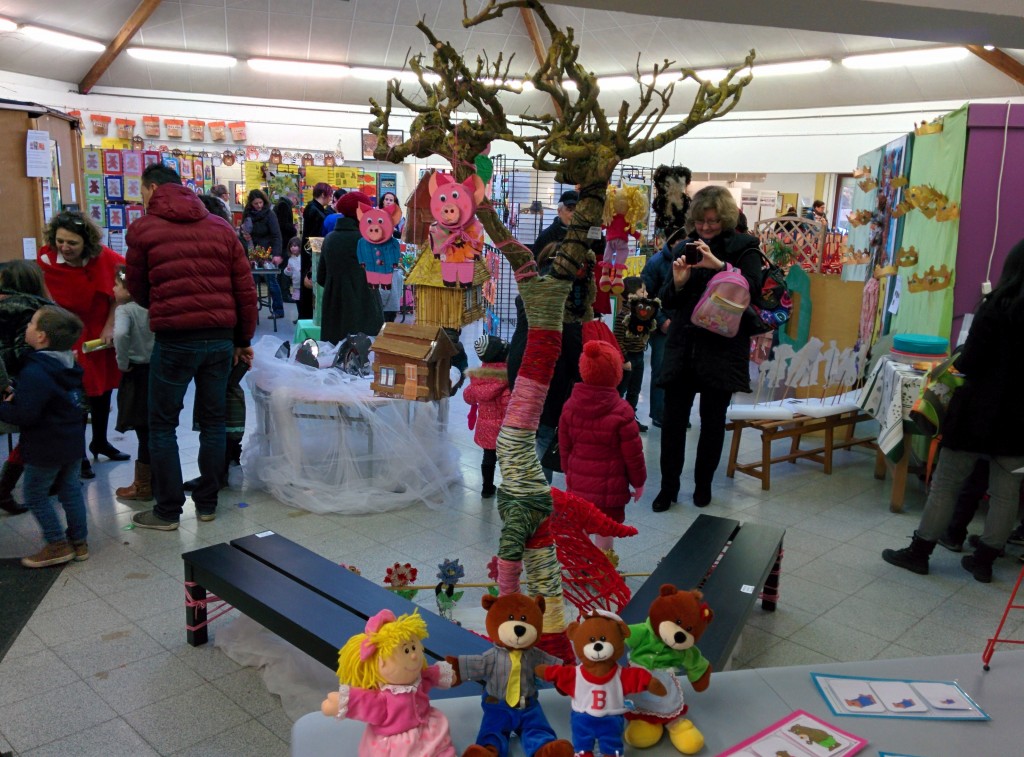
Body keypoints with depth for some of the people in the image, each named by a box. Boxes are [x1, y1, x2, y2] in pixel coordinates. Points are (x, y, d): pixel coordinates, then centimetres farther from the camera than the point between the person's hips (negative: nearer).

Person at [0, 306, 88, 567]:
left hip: (45, 449, -8)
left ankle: (57, 545, 13)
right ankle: (79, 541, 23)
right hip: (73, 443, 8)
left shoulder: (35, 372, -25)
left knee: (35, 496, 9)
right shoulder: (71, 366, 3)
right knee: (70, 490, 16)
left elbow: (25, 415, -27)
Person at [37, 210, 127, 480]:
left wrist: (110, 327, -6)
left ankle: (100, 441, 37)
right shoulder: (47, 261, -18)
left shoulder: (104, 258, -13)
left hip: (101, 332, 3)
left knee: (103, 388, 16)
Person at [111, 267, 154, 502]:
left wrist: (123, 363, -18)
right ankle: (153, 479, 25)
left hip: (137, 375, -6)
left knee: (143, 431, 0)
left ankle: (143, 486, 10)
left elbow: (120, 334, -31)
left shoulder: (125, 309, -12)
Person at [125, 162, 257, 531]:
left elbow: (138, 289, 9)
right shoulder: (220, 227, 9)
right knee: (213, 421, 14)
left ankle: (168, 510, 13)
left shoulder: (144, 228, 0)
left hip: (174, 339, -4)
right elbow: (245, 289, 8)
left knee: (162, 425, 8)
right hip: (221, 338, 4)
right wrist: (244, 339, 16)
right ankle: (207, 503, 22)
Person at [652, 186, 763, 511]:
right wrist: (677, 282, -12)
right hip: (683, 346, 2)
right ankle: (668, 486, 13)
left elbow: (752, 287, -17)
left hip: (722, 348, -2)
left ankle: (703, 484, 25)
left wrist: (718, 265, -29)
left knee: (713, 420, 9)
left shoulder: (744, 247, 0)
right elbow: (668, 301, 9)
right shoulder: (684, 247, 9)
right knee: (673, 417, 0)